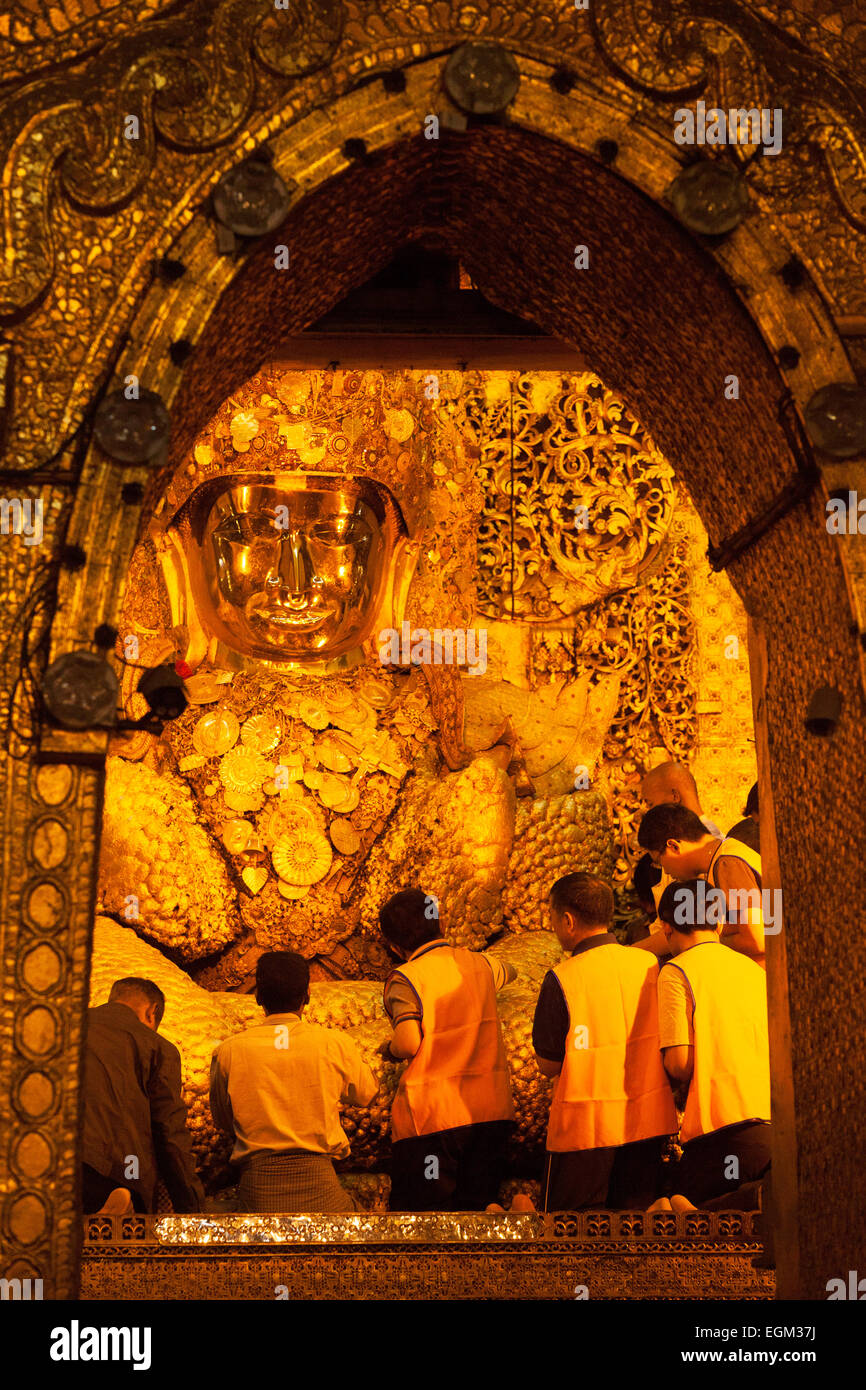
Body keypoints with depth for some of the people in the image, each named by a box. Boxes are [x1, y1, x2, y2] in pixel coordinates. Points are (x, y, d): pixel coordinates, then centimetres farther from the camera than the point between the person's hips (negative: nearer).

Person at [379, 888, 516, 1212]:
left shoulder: (405, 978, -9)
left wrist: (389, 1047, 1)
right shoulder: (479, 963, 8)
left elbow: (408, 1043, -21)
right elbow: (509, 972, 31)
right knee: (476, 1206, 14)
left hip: (431, 1116, -5)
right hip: (492, 1109, 5)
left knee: (422, 1208, 3)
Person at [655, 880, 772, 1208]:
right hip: (771, 1122, 6)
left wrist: (676, 1084, 11)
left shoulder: (677, 970, -5)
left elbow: (679, 1063, -10)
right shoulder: (754, 968, 15)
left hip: (724, 1131, -6)